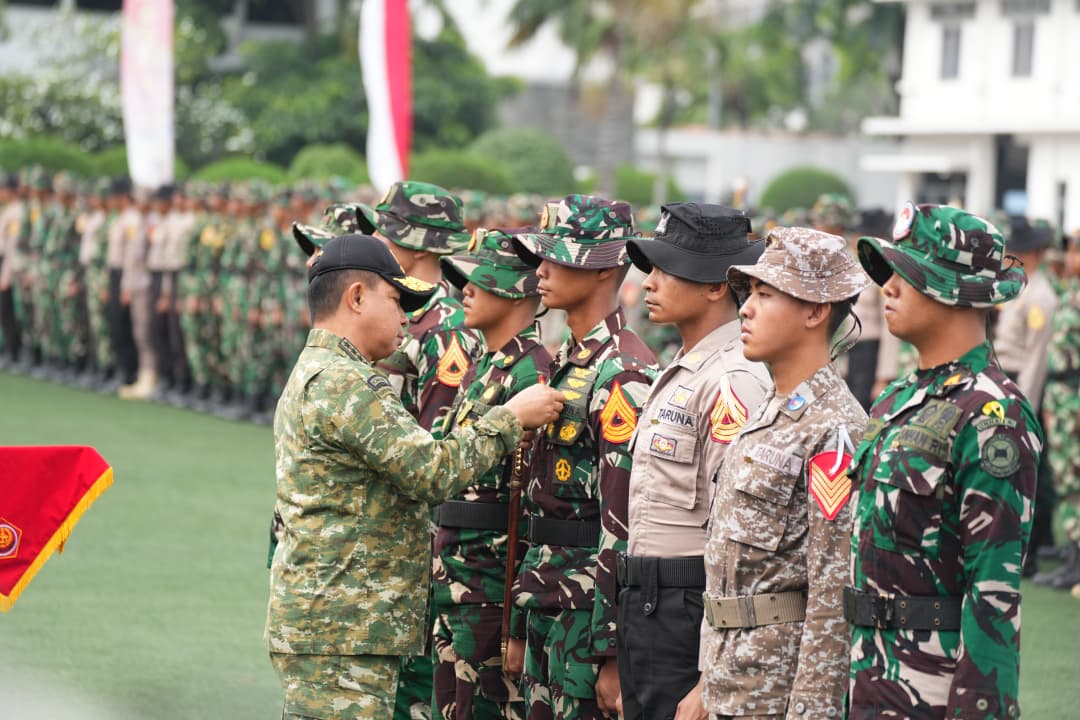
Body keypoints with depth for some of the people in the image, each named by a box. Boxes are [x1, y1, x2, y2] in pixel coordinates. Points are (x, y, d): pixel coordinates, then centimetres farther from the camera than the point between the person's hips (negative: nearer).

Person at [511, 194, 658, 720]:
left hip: (591, 605, -9)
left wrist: (612, 652, -22)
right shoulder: (567, 361, 14)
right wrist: (523, 625, 19)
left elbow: (625, 521, -20)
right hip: (548, 601, 9)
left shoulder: (622, 375, -16)